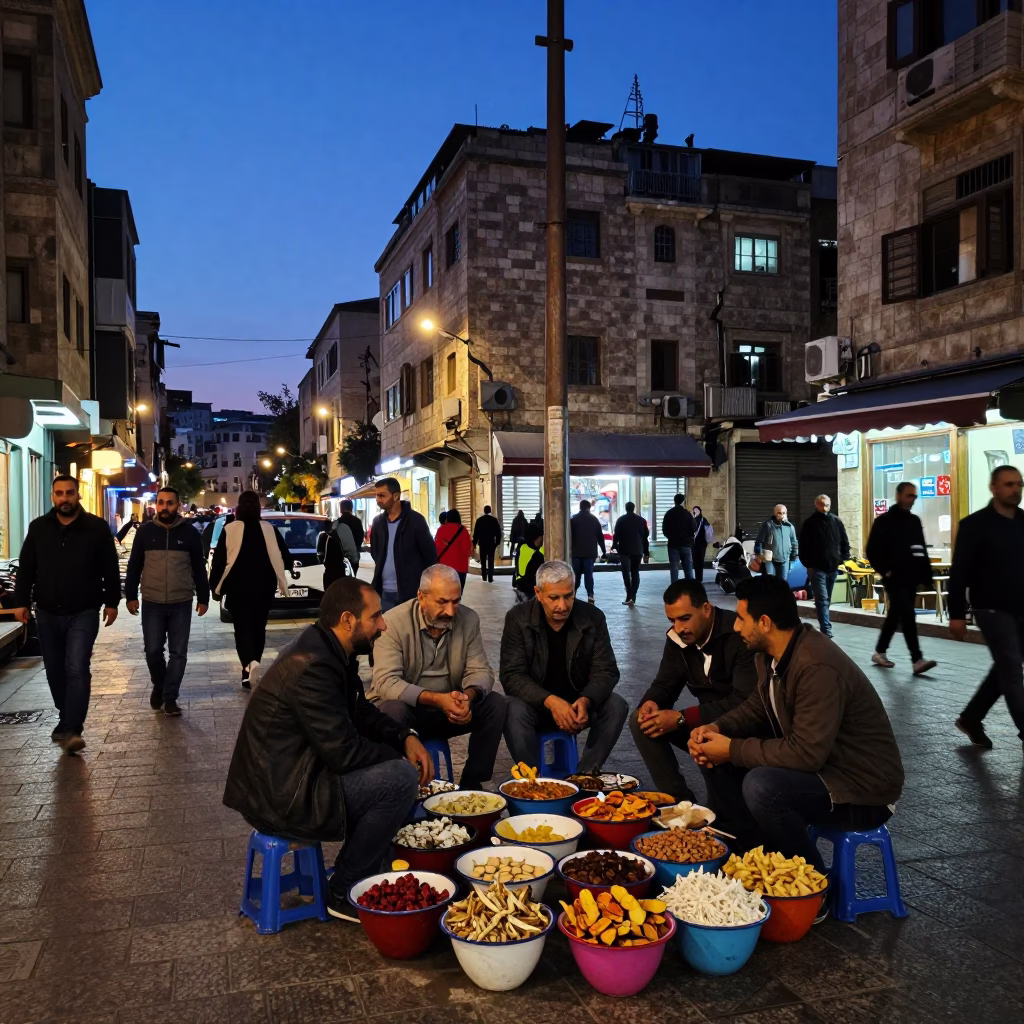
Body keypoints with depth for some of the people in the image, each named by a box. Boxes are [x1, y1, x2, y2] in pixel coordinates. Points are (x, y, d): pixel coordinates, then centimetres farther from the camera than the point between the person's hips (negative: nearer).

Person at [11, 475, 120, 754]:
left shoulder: (97, 528, -4)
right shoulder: (38, 527, 4)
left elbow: (110, 569, 0)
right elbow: (26, 568, 9)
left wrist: (111, 602, 0)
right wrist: (21, 601, 4)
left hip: (83, 613, -4)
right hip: (47, 613, 4)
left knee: (77, 670, -12)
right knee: (55, 671, 13)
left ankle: (72, 730, -12)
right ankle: (67, 719, 30)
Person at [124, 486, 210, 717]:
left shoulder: (189, 533, 1)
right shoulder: (145, 532, 2)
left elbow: (199, 568, 5)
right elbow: (134, 566, 6)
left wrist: (203, 598, 3)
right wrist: (131, 596, 1)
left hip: (181, 604, 0)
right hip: (151, 603, 0)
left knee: (178, 653, 2)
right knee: (153, 651, 2)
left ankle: (170, 697, 11)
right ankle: (158, 686, 28)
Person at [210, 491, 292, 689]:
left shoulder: (230, 529, -6)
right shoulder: (269, 529, -1)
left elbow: (219, 560, -5)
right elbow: (286, 558, 1)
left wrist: (215, 586, 5)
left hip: (238, 588, -2)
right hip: (264, 587, 2)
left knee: (243, 629, 1)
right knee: (258, 628, 14)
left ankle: (250, 664, -24)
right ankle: (250, 670, 17)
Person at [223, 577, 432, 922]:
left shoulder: (328, 649, 5)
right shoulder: (313, 667, -25)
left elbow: (360, 712, 16)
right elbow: (344, 752, -25)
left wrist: (406, 737, 0)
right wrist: (399, 756, -8)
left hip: (289, 775, 10)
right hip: (280, 799, -10)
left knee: (398, 766, 12)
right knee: (401, 777, -19)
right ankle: (344, 894, -4)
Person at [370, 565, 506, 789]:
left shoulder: (469, 619, -5)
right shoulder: (394, 622, -18)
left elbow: (480, 671, -6)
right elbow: (386, 682, -26)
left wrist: (469, 695, -31)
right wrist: (436, 699, -37)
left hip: (450, 708, 4)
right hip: (406, 707, -4)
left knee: (496, 704, -18)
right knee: (392, 711, -36)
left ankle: (471, 783, -6)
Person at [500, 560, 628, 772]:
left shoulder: (593, 618, -6)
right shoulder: (518, 618, -10)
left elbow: (606, 671, -7)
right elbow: (512, 675, -16)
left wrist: (586, 701, -30)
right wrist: (550, 701, -33)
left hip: (579, 704, 2)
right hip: (536, 703, -2)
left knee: (616, 706, -24)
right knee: (514, 711, -33)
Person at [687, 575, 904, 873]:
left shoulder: (818, 668, -29)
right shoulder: (772, 655, 0)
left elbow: (806, 753, -31)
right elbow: (757, 706, 13)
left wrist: (733, 750, -22)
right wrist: (717, 728, -6)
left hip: (863, 792, -9)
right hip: (818, 764, 9)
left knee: (761, 786, -30)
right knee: (725, 767, 2)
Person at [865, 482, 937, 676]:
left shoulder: (915, 521, 14)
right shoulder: (884, 521, -5)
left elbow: (922, 550, 19)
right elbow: (872, 551, -8)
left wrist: (926, 574, 10)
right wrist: (885, 571, -14)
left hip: (911, 578, 7)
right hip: (894, 578, -7)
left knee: (895, 616, 14)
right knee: (908, 616, -14)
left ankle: (879, 652, 26)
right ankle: (917, 660, -15)